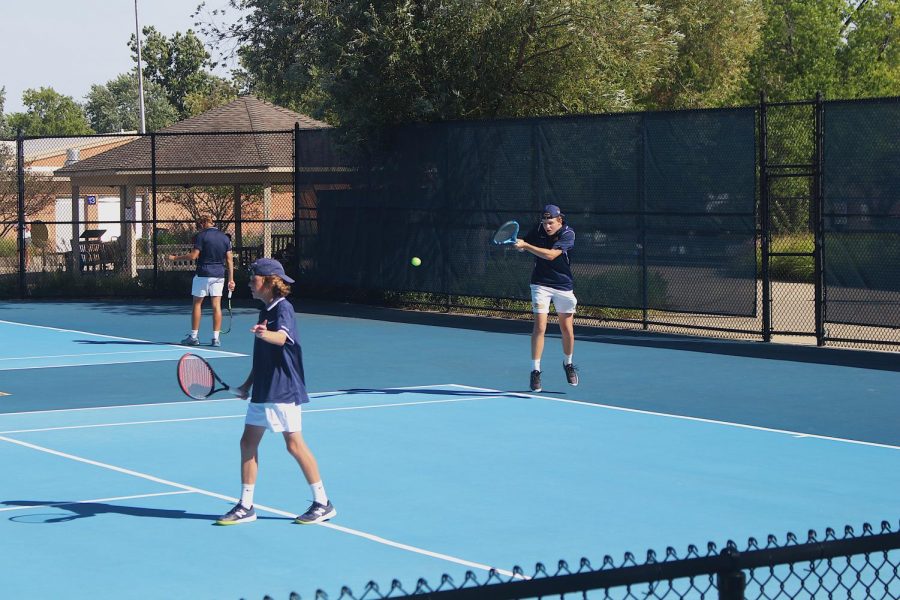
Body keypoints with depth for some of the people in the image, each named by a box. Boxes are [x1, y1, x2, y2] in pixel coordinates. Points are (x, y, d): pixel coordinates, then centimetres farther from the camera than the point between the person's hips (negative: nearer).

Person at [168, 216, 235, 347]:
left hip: (203, 274, -4)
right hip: (219, 275, 4)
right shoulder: (225, 238, 7)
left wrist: (175, 258, 0)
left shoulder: (201, 236, -6)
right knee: (216, 305, 3)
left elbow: (193, 256, -12)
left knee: (197, 304, 7)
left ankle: (194, 336, 9)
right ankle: (216, 338, 0)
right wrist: (231, 279, 6)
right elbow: (229, 260, 4)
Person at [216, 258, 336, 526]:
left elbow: (281, 338, -35)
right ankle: (245, 506, 12)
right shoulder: (266, 310, 14)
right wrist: (247, 385, 24)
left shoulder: (283, 308, -13)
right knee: (248, 442, 6)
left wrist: (264, 334, -55)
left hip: (283, 390, -9)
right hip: (263, 391, 9)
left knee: (294, 444, -6)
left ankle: (323, 503, 4)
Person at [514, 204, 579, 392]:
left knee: (567, 329, 7)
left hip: (564, 285, 0)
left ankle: (568, 363, 32)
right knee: (540, 326, -11)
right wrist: (518, 244, -16)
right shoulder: (538, 230, -7)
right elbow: (524, 246, 8)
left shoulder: (568, 234, -16)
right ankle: (535, 371, -5)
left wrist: (526, 245, -32)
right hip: (541, 284, 0)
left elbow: (551, 255, -28)